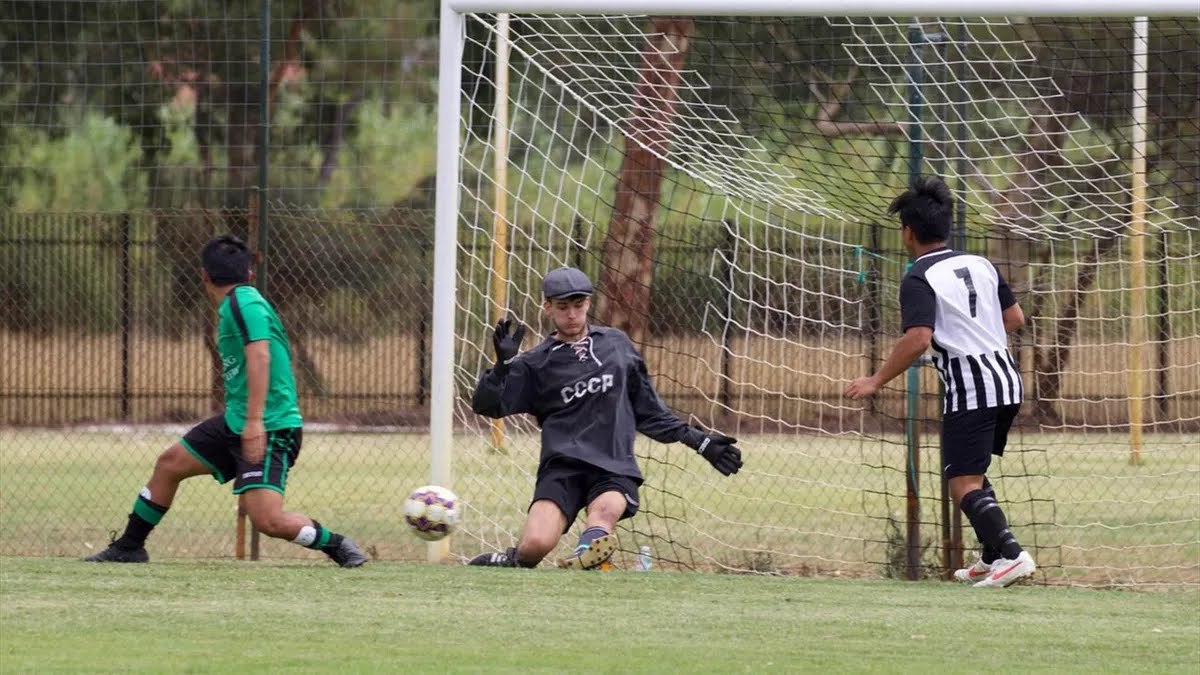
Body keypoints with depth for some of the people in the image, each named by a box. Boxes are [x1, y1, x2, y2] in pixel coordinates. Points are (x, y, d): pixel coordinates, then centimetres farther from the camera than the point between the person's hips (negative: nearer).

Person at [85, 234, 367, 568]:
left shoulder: (243, 303, -16)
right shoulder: (232, 306, 13)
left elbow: (260, 356, -29)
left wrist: (255, 422, -34)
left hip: (270, 428, -10)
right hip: (235, 423, 10)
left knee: (266, 518, -21)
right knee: (170, 463, 17)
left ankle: (337, 546, 1)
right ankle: (129, 547, 31)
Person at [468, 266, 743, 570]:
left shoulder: (616, 344, 17)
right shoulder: (537, 362, 8)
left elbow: (649, 411, 25)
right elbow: (486, 405, 1)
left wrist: (699, 441, 21)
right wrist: (504, 365, -16)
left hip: (615, 467, 1)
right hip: (562, 466, -1)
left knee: (605, 509, -35)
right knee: (536, 544, -22)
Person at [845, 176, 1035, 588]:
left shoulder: (920, 278, -9)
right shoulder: (980, 265, 12)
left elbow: (918, 338, -21)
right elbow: (1015, 318, 17)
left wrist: (877, 381, -14)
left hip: (968, 388, -8)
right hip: (1006, 380, 8)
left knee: (964, 484, -7)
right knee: (974, 473, 22)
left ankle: (1011, 554, -23)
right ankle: (992, 559, 22)